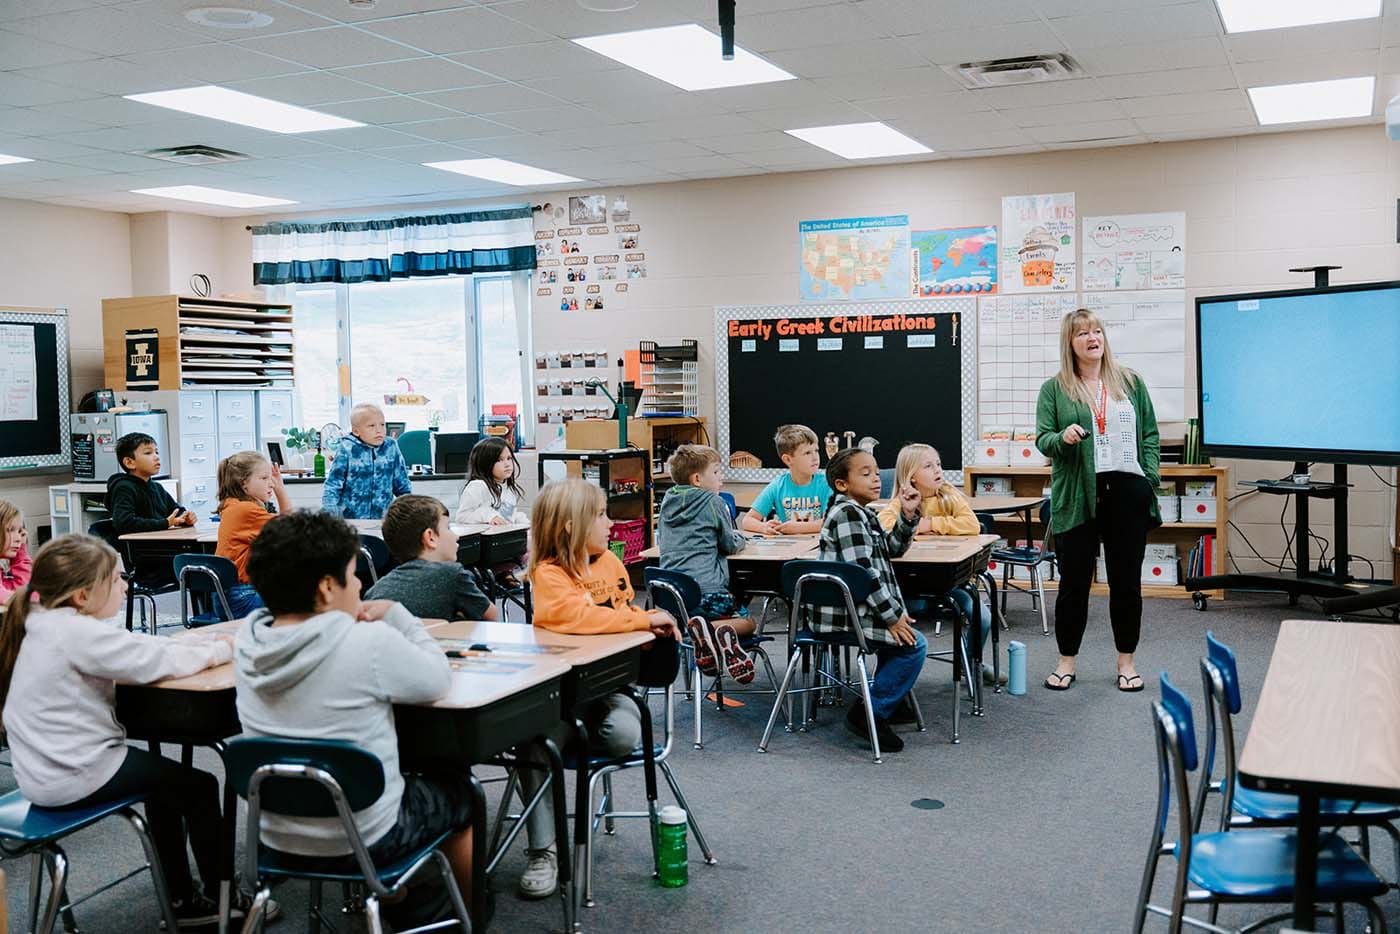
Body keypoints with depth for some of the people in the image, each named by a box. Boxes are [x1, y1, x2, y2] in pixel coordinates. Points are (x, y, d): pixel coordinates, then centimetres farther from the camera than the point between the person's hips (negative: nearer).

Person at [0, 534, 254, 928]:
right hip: (72, 778, -10)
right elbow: (161, 661, -22)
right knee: (199, 788, 5)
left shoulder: (45, 623, 6)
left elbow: (136, 645, 11)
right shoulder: (78, 633, -24)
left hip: (47, 769, 10)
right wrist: (222, 649, -5)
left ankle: (182, 900, 33)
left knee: (164, 783, 27)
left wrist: (203, 644, 0)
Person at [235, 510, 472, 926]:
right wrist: (395, 615, -4)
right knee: (460, 792, 23)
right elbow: (437, 680, -10)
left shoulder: (248, 638, -7)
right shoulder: (368, 643, -26)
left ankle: (401, 896, 44)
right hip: (362, 839, -6)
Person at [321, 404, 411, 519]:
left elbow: (402, 484, 13)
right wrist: (329, 513, -10)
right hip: (350, 519, -1)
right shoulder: (347, 450, -5)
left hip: (383, 518, 2)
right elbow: (332, 485, 0)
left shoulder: (391, 447, 3)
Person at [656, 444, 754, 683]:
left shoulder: (667, 502, 14)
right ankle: (720, 630, -21)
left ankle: (703, 629, -8)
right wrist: (740, 538, 27)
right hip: (707, 590, -5)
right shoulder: (713, 502, -2)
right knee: (747, 622, 14)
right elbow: (732, 545, 4)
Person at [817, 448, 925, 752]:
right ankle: (870, 713, -6)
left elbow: (892, 549, 23)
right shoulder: (847, 513, -15)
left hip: (852, 609, 11)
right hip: (843, 616, -11)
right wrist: (892, 616, -18)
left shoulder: (861, 513, 16)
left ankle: (889, 702, 35)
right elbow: (863, 572, -21)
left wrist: (908, 515, 7)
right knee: (914, 644, -13)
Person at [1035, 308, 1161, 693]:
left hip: (1127, 492, 2)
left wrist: (1149, 479, 0)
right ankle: (1066, 662, 17)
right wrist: (1063, 438, -21)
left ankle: (1126, 662, 20)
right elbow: (1042, 440, 1)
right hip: (1077, 498, -2)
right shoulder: (1054, 389, 4)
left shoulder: (1130, 382, 10)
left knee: (1127, 581, 7)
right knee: (1074, 581, 4)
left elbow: (1150, 434, 11)